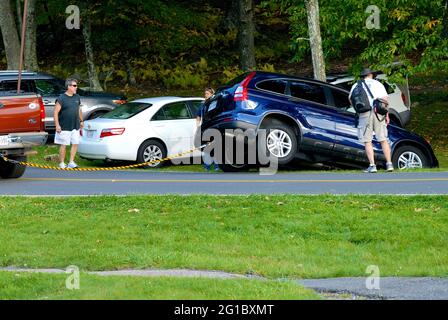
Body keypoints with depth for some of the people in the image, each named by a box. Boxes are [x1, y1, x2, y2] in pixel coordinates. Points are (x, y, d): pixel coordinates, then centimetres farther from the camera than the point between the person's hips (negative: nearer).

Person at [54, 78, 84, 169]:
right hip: (64, 127, -6)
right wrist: (57, 125, -16)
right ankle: (62, 163, 9)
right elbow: (56, 112, -11)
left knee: (75, 144, 2)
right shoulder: (62, 98, -10)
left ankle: (71, 162, 9)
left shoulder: (77, 97, 9)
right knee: (63, 145, 0)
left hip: (75, 126, 6)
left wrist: (81, 121, 22)